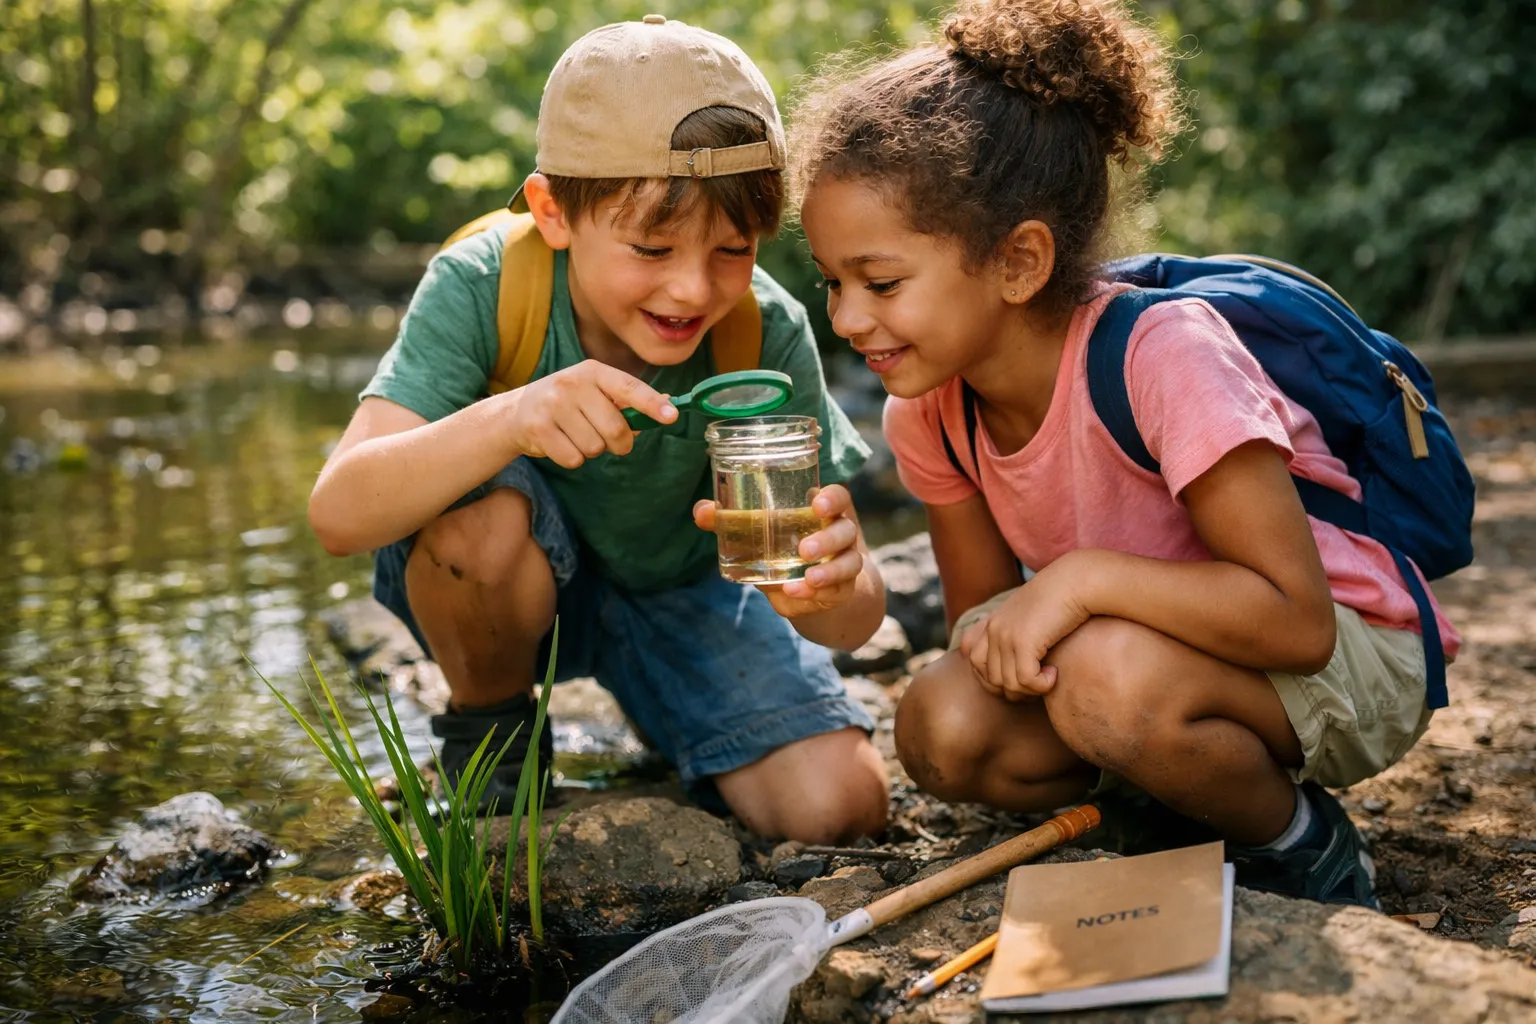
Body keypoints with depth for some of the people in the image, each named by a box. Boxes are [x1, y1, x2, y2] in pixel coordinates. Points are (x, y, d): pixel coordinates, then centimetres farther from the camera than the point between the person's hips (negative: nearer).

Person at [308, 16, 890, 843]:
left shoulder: (767, 333, -25)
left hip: (679, 589, 1)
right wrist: (507, 418, -56)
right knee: (479, 511, -36)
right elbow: (338, 512, -38)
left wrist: (828, 593, -51)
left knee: (839, 805, -18)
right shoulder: (480, 289, -28)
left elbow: (857, 616, -25)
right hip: (503, 584, -1)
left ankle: (655, 710, 15)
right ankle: (490, 736, -4)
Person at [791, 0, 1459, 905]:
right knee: (944, 727, -20)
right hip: (1142, 654, 6)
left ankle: (1308, 855, -5)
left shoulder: (1163, 354, -29)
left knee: (1112, 680, -36)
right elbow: (982, 612, 1)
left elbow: (1296, 617, -28)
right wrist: (999, 638, -21)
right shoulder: (928, 409, -7)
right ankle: (1215, 788, 4)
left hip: (1350, 661, -6)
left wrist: (1086, 577, -35)